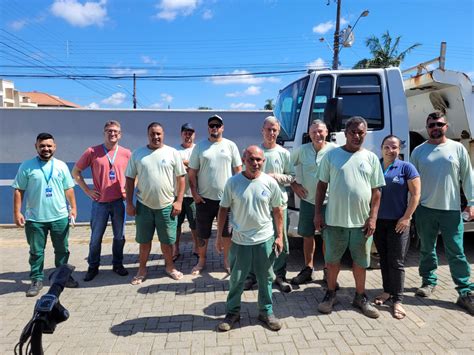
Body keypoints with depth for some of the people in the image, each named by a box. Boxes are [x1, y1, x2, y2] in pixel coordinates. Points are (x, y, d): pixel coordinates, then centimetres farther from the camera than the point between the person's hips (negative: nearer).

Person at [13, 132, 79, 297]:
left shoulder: (61, 166, 4)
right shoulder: (27, 166, -1)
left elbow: (69, 189, 6)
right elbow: (19, 190, -1)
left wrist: (73, 207, -2)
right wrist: (17, 212, -7)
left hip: (60, 217, 2)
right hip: (34, 218, -1)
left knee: (62, 250, 12)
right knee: (36, 251, 10)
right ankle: (37, 280, 25)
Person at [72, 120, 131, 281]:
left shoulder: (126, 153, 0)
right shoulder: (92, 152, -4)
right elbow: (76, 172, 3)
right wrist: (87, 190, -3)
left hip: (119, 202, 1)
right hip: (100, 202, -1)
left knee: (119, 236, 11)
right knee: (96, 237, 9)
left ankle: (118, 264, 29)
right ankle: (93, 267, 26)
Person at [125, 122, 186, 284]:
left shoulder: (173, 153, -2)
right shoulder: (137, 154, 2)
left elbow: (180, 178, 0)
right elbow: (130, 179, 4)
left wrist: (179, 201, -6)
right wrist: (129, 203, 0)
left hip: (166, 205, -1)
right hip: (143, 205, 1)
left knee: (167, 240, 10)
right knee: (144, 240, 14)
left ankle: (169, 266, 31)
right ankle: (142, 269, 30)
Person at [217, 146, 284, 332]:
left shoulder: (270, 183, -6)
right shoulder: (233, 182, -8)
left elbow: (277, 211, 3)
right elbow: (223, 210, 0)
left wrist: (279, 236, 1)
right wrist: (219, 236, 0)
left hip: (265, 240, 1)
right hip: (240, 241, 0)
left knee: (265, 279, 14)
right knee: (236, 279, 12)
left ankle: (266, 311, 33)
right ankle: (232, 311, 31)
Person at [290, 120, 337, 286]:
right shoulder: (302, 150, 1)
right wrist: (294, 184, 5)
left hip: (328, 201, -2)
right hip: (307, 200, 3)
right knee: (307, 236, 12)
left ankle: (328, 271, 25)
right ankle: (308, 269, 27)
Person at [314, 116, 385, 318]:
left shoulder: (371, 158, 4)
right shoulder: (332, 155, 1)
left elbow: (376, 191, 4)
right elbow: (322, 185, 3)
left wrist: (373, 218, -4)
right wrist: (318, 213, -3)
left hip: (361, 221, 1)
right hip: (335, 219, -1)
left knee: (360, 261, 13)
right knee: (333, 259, 11)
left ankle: (360, 297, 30)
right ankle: (330, 294, 29)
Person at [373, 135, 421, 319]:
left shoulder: (406, 167, -3)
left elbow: (415, 194, -6)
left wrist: (406, 217, -11)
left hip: (398, 222, -4)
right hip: (378, 221, 4)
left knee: (396, 262, 0)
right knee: (383, 259, 13)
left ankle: (397, 300, 9)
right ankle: (387, 291, 28)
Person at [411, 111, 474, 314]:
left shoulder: (458, 148, 4)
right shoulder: (419, 151, 6)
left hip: (451, 210, -1)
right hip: (425, 209, 2)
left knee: (456, 252, 1)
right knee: (427, 249, 12)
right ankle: (429, 282, 29)